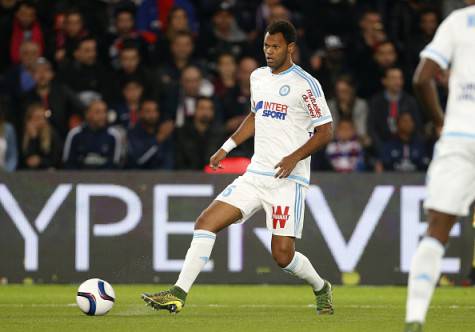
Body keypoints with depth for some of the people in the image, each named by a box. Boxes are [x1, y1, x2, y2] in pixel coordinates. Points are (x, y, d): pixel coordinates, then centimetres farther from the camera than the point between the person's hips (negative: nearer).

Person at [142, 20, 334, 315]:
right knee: (206, 222, -8)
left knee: (283, 254, -10)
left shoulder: (305, 84, -8)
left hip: (289, 180, -6)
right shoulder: (258, 77, 13)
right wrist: (227, 148, 21)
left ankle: (321, 288, 21)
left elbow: (325, 131, -7)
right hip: (256, 175, 6)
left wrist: (294, 157, -19)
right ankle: (179, 294, -9)